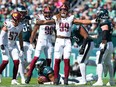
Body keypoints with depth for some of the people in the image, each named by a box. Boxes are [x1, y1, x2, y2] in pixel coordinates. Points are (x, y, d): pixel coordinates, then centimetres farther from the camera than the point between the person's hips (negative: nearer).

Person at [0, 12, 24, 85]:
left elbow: (20, 38, 11)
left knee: (16, 62, -5)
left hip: (13, 46, 5)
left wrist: (21, 49, 10)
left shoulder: (20, 26, -1)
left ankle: (14, 80, 2)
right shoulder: (8, 24, -17)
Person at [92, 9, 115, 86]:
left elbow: (105, 36, -23)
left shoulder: (104, 23, -15)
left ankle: (100, 80, -15)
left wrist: (103, 45, -25)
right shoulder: (109, 22, 13)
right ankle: (111, 80, 23)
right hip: (110, 44, 10)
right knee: (108, 63, 18)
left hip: (105, 44, -10)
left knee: (99, 62, -9)